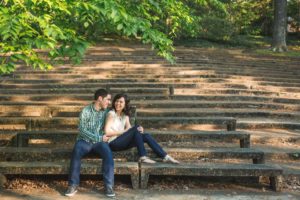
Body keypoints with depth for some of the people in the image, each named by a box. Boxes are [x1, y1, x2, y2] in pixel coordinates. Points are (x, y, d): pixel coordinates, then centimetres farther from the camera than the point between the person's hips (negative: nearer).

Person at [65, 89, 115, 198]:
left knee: (108, 153, -30)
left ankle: (108, 185, -24)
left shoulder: (107, 111, 7)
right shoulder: (86, 110, -4)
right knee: (76, 152, -33)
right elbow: (82, 130, -10)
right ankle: (73, 185, -23)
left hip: (99, 141, 2)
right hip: (84, 140, -2)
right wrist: (99, 138, -15)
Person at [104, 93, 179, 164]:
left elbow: (129, 128, 3)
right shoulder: (111, 114, -7)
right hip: (113, 143, -7)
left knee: (146, 136, -12)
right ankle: (143, 157, -25)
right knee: (136, 128, -25)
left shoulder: (125, 115, 15)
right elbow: (107, 132, -17)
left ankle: (165, 156, -12)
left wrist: (139, 129, -19)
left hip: (122, 142, 7)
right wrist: (124, 131, -13)